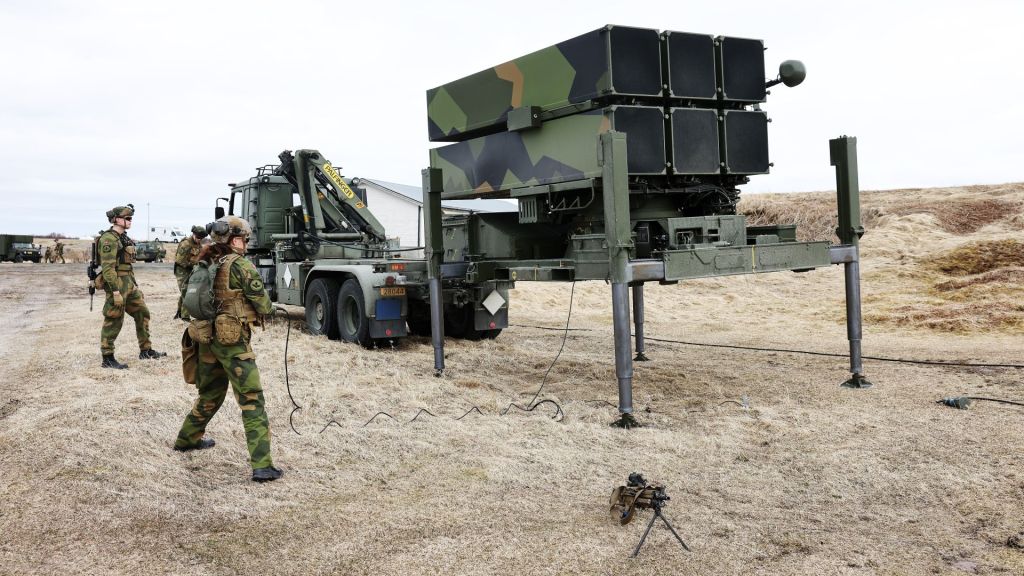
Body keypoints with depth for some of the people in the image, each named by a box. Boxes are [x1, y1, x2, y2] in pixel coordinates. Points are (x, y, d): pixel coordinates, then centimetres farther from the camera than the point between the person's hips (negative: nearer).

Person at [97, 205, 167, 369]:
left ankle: (146, 351, 22)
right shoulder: (109, 239, -15)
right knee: (113, 322, -3)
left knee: (142, 313, 13)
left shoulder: (123, 238, 15)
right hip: (117, 284, -10)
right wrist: (115, 291, -25)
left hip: (129, 283, 10)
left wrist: (134, 284, 21)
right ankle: (107, 359, 4)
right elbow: (108, 267, -21)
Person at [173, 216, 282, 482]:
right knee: (252, 402, -7)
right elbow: (262, 305, -11)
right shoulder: (241, 266, -13)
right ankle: (262, 466, -11)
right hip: (234, 341, -8)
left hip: (208, 338, 8)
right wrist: (267, 306, 11)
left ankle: (187, 438, 46)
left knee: (210, 393, 28)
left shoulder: (206, 265, 8)